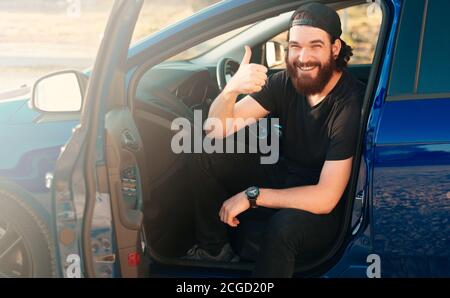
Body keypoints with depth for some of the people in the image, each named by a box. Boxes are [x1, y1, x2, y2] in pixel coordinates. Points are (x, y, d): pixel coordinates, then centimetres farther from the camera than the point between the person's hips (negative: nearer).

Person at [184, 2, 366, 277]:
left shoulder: (351, 103, -25)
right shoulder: (286, 83, -7)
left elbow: (325, 198, -28)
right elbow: (219, 130, -11)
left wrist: (252, 195, -25)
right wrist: (231, 89, -31)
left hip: (324, 210, -6)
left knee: (284, 225, -39)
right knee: (207, 158, -7)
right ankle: (214, 248, 9)